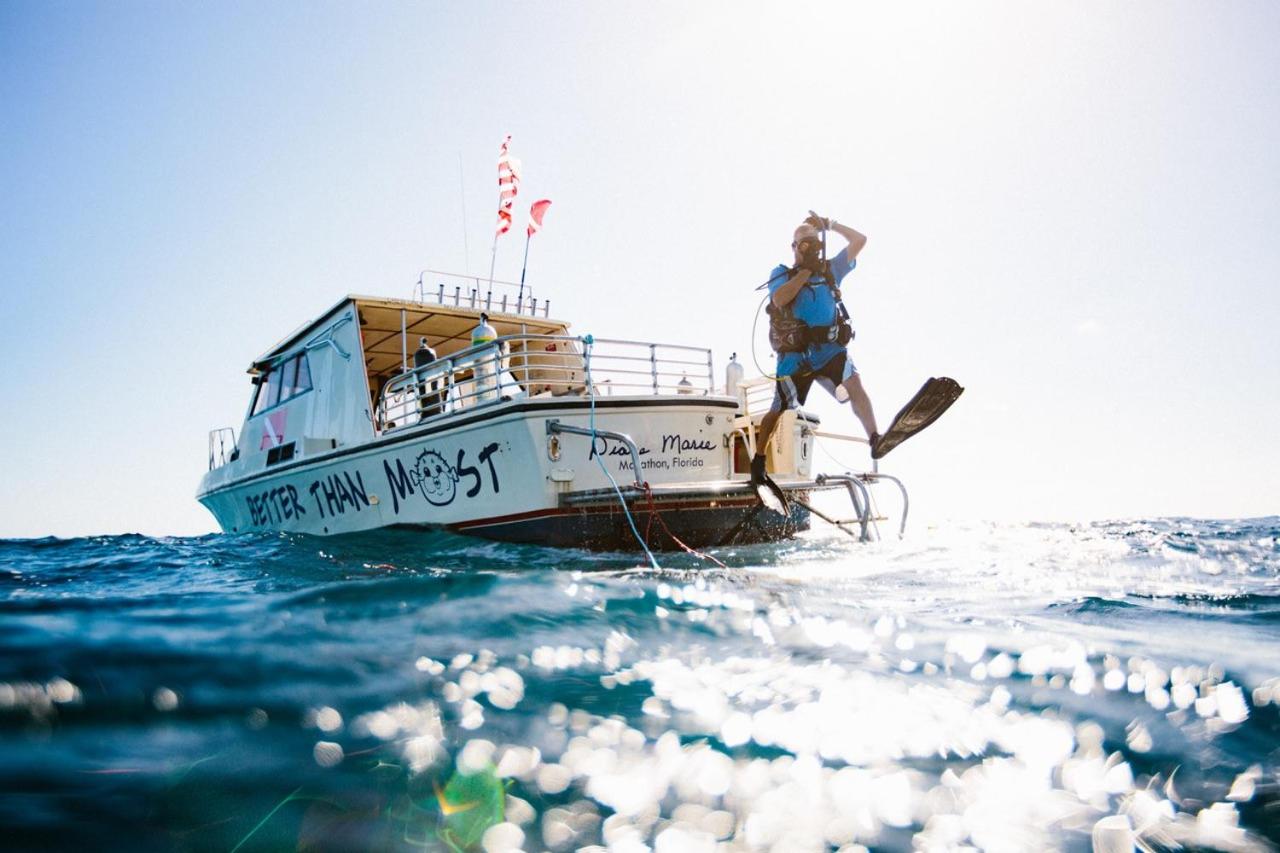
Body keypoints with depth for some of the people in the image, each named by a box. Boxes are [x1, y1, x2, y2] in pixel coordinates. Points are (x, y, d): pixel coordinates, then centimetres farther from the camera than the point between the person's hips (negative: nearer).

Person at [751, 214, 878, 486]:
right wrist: (805, 270, -10)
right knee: (781, 410, 4)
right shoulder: (781, 273, 8)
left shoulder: (829, 269, 17)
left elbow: (859, 240, 16)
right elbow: (779, 299, -14)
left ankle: (875, 439, -32)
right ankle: (758, 459, 20)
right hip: (795, 354, -2)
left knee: (854, 384, -26)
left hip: (830, 349, 2)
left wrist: (830, 224, 14)